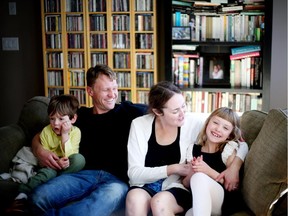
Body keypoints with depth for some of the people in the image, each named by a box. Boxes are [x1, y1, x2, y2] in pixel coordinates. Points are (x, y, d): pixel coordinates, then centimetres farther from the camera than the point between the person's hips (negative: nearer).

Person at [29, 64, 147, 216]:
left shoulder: (126, 111, 16)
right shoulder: (80, 116, 21)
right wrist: (39, 150, 4)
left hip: (118, 179, -1)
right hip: (85, 174, 2)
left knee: (113, 193, -41)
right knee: (39, 197, -28)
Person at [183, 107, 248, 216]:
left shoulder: (230, 149, -1)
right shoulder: (193, 149, 9)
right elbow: (185, 184, 9)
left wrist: (209, 171, -20)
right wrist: (192, 173, -13)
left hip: (226, 202, -1)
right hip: (197, 203, 1)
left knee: (199, 177, -29)